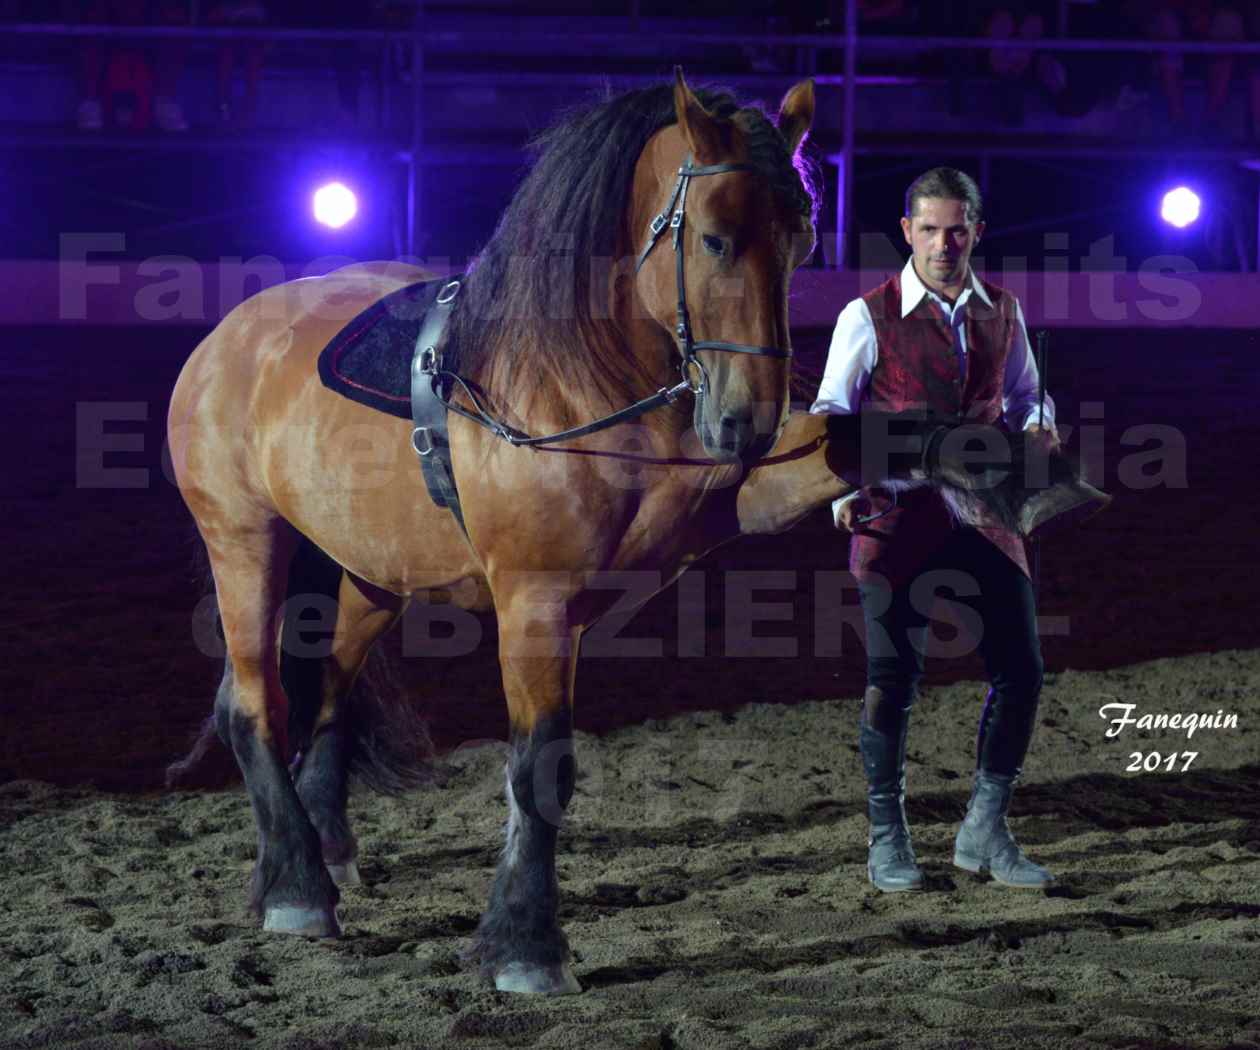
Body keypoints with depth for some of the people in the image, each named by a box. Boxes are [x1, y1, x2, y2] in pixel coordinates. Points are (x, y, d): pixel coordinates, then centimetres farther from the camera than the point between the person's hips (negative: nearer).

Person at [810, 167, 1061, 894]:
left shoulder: (1002, 313, 8)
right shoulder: (870, 317, -4)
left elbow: (1026, 393, 21)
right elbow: (831, 413, -2)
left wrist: (1038, 425, -3)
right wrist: (843, 491, -17)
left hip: (984, 515, 4)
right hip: (898, 520, -4)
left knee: (1021, 670, 2)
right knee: (893, 678, 0)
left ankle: (985, 833, 16)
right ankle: (888, 839, 15)